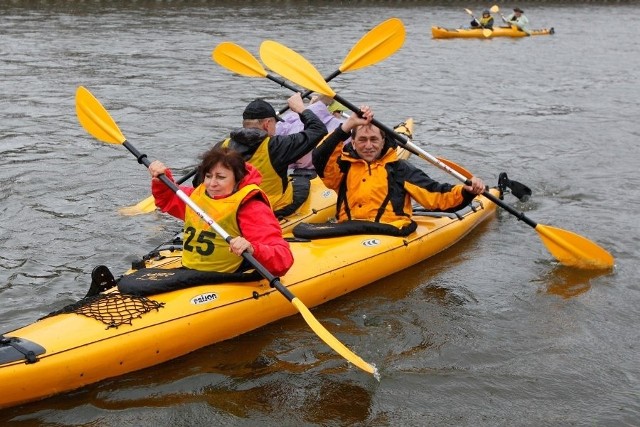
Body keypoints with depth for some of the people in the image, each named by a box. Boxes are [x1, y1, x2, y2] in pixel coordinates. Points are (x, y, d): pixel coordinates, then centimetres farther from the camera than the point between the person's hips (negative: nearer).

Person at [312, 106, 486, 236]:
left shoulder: (399, 169, 17)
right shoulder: (345, 166, 20)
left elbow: (437, 196, 11)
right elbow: (320, 159, -1)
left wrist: (466, 192, -7)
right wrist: (348, 125, -6)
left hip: (390, 234, -1)